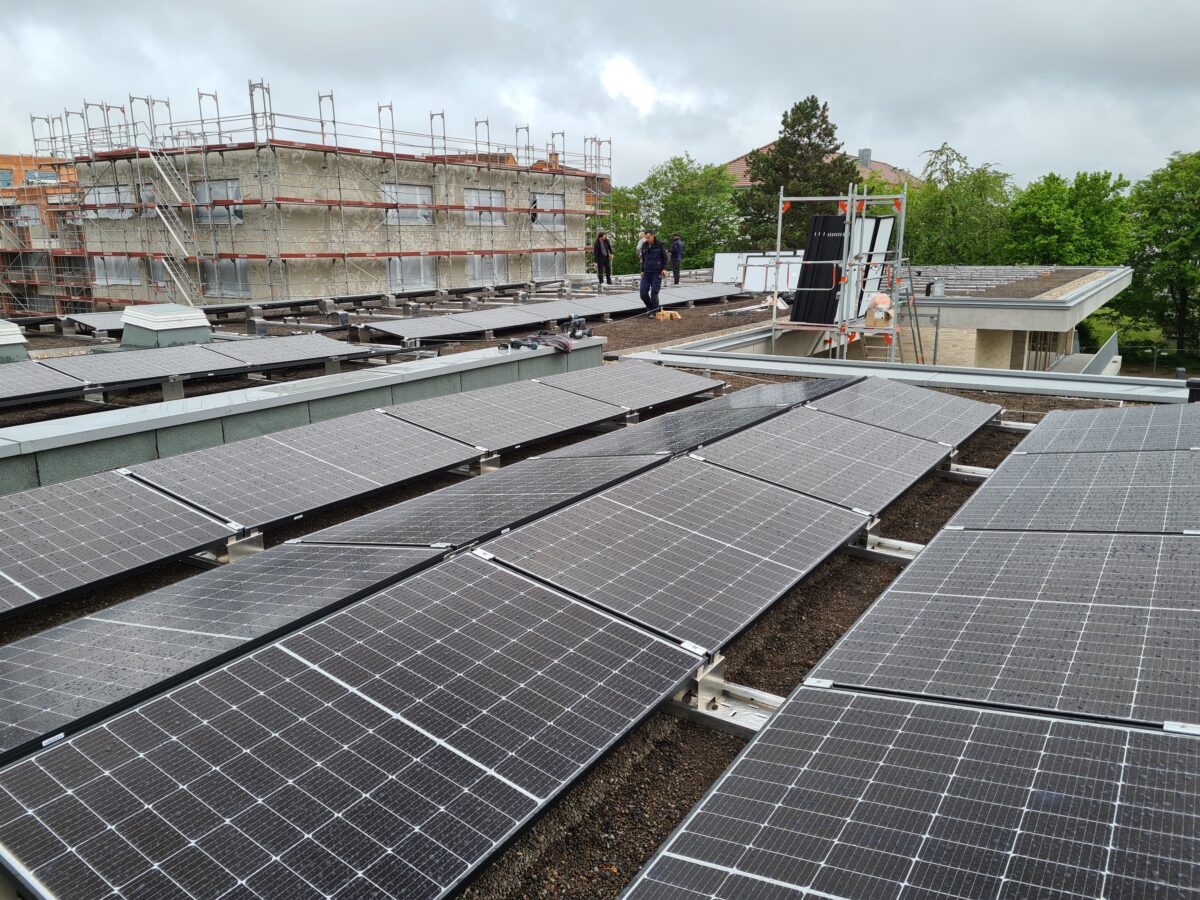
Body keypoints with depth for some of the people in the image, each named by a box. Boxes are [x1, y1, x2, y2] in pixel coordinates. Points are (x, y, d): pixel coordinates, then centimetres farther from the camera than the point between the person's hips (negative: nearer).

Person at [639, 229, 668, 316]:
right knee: (643, 293, -2)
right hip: (646, 273, 4)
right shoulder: (644, 247, 9)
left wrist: (664, 268, -8)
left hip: (657, 273, -4)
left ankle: (654, 312, 4)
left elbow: (665, 258, 4)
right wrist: (642, 270, 15)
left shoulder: (659, 246, -2)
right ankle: (650, 307, 21)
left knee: (654, 293, -8)